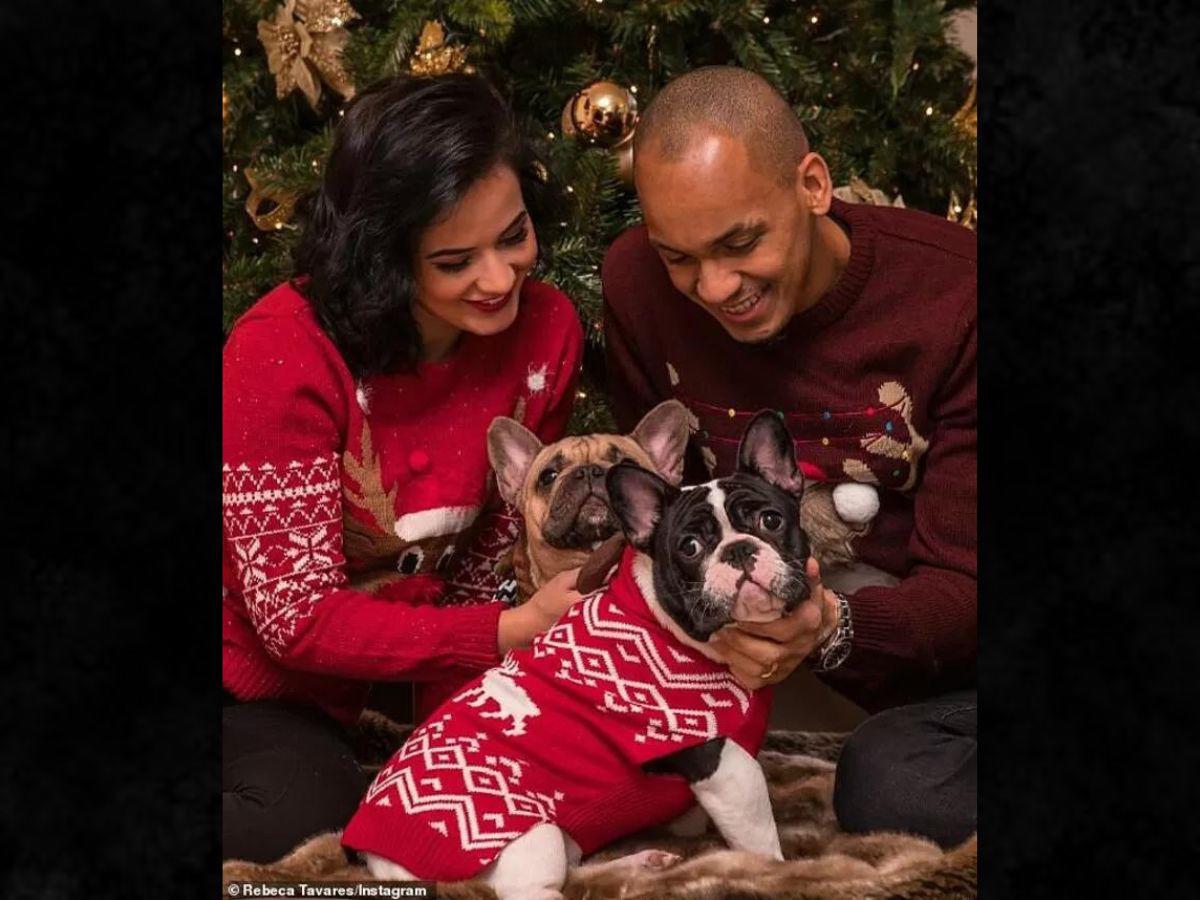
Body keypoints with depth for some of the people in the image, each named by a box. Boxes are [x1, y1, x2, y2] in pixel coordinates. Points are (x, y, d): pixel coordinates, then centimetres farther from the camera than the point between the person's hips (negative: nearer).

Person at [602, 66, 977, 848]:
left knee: (895, 787, -33)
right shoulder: (638, 283, -10)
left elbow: (963, 584, -20)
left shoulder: (953, 294, -20)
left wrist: (834, 630, -41)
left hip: (924, 635, -4)